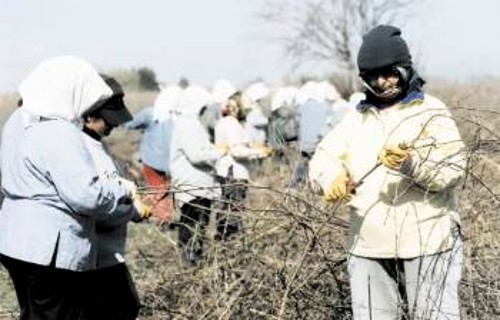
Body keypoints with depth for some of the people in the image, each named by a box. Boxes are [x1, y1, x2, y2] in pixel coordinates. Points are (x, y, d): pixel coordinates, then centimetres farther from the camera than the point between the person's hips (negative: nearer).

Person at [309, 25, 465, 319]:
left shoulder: (431, 112, -1)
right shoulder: (358, 118, 15)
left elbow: (452, 170, -13)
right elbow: (323, 158, 8)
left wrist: (411, 163, -31)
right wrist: (333, 176, -16)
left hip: (426, 243, -5)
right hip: (369, 248, 5)